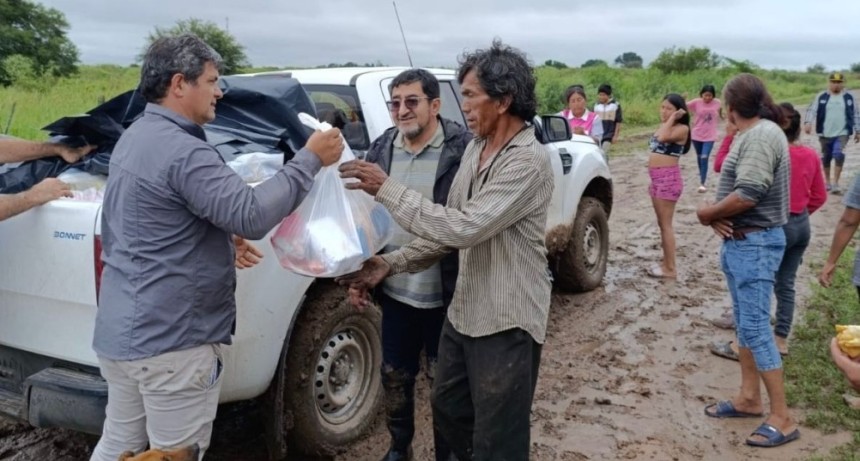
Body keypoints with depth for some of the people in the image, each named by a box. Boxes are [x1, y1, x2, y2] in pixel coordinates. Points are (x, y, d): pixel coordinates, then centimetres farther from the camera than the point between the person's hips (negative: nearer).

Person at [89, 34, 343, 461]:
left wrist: (219, 238, 16)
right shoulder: (182, 150, -22)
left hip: (120, 331, 10)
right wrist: (309, 159, -19)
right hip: (170, 341, -10)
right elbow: (252, 215, -27)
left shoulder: (135, 138, 11)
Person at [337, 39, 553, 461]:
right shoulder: (475, 148, 6)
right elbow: (449, 227, 9)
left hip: (506, 323, -8)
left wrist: (387, 189, -25)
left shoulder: (528, 160, -22)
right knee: (447, 412, 25)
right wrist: (390, 265, -2)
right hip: (463, 313, 9)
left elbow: (465, 228, -30)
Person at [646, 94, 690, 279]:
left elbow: (664, 138, -29)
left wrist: (673, 118, -16)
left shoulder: (681, 128, -11)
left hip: (668, 178, -9)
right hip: (657, 179, 9)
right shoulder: (663, 127, 16)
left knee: (666, 224, -6)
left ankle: (670, 268, 0)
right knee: (662, 224, 14)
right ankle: (666, 263, 23)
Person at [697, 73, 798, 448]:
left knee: (756, 327, -7)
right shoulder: (748, 135, 12)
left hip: (755, 244, -10)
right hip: (739, 241, 10)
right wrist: (717, 217, -7)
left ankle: (782, 418, 2)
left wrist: (707, 213, -12)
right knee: (744, 323, 15)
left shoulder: (762, 136, -19)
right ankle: (749, 398, 27)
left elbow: (747, 196, -27)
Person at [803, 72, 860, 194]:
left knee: (839, 155, -19)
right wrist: (808, 122, -26)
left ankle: (835, 183, -11)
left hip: (842, 133, -1)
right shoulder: (821, 97, 0)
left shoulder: (849, 97, 4)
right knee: (826, 158, 11)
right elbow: (812, 110, -8)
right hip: (825, 134, 1)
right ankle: (827, 182, 29)